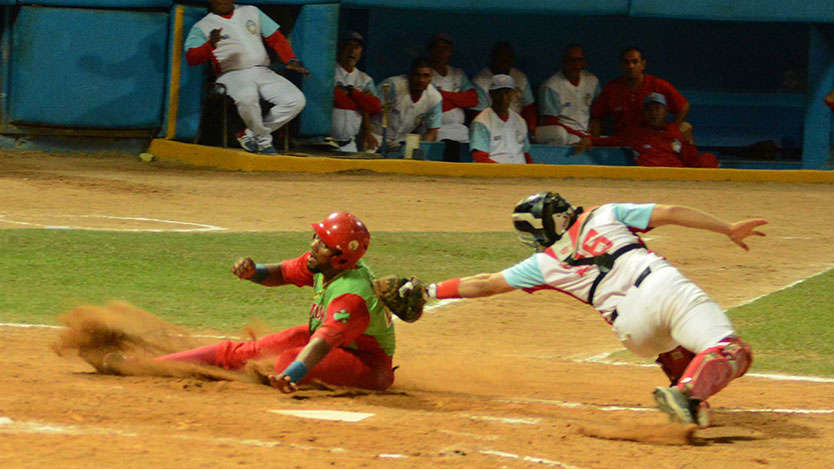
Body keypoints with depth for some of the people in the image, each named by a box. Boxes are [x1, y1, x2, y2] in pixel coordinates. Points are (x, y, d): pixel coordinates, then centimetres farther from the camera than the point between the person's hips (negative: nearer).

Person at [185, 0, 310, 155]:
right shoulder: (202, 27, 6)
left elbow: (276, 38, 17)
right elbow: (191, 58, -9)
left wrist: (291, 60, 0)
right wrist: (210, 45, -30)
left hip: (262, 72, 5)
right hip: (231, 75, -5)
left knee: (296, 100, -18)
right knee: (247, 97, -40)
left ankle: (249, 135, -12)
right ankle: (263, 140, -16)